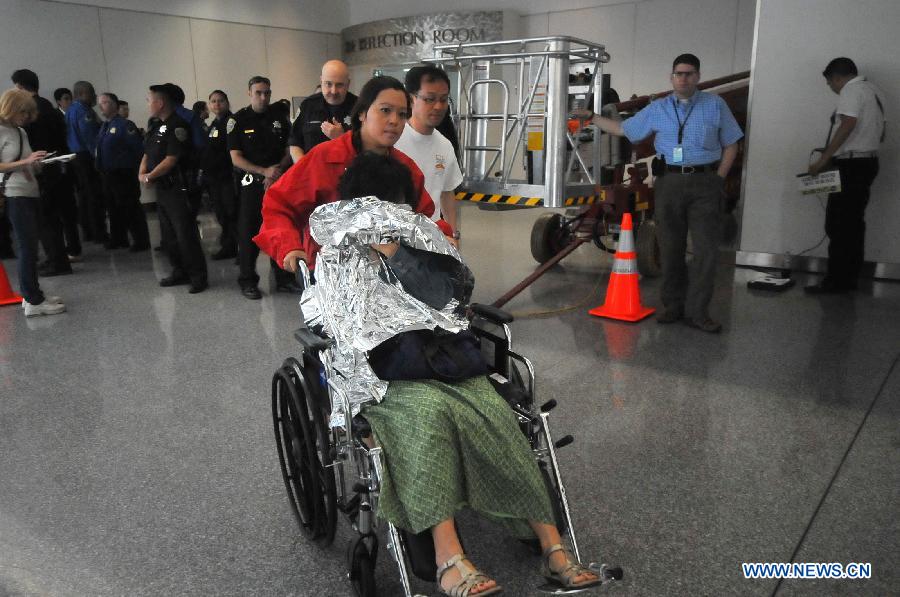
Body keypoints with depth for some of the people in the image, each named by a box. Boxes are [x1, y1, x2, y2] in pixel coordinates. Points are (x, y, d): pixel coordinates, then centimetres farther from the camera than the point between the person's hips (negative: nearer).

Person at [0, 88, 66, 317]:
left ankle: (31, 294, 19)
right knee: (28, 248, -7)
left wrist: (39, 162, 2)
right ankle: (33, 302, -4)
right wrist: (25, 162, -17)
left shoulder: (21, 132, 15)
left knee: (29, 247, 11)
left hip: (32, 193, 7)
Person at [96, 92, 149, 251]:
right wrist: (101, 169, 12)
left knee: (130, 208, -5)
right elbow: (100, 150, 20)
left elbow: (139, 148, -18)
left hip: (123, 174, -8)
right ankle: (118, 239, 28)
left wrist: (132, 167, -13)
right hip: (107, 175, 9)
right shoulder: (103, 127, 13)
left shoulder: (125, 125, -13)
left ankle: (141, 242, 3)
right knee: (114, 208, 16)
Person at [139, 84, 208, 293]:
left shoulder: (177, 126, -13)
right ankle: (180, 272, 25)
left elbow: (171, 159, -18)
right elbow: (147, 153, 20)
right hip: (162, 189, 10)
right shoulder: (157, 126, 16)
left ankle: (198, 276, 0)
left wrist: (149, 176, -9)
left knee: (186, 235, -8)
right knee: (168, 236, 14)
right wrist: (142, 173, 1)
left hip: (177, 189, -10)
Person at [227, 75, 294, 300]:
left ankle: (283, 278, 17)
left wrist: (278, 171, -8)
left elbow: (289, 150, 9)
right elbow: (236, 158, -4)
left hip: (278, 181, 3)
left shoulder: (279, 117, 7)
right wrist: (264, 171, -14)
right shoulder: (238, 120, -1)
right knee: (249, 232, 0)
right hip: (252, 183, -2)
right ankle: (247, 281, 10)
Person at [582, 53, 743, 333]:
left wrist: (719, 179, -1)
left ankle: (696, 311, 2)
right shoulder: (657, 109, 10)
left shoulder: (715, 105, 6)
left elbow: (730, 145, 9)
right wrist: (591, 118, 14)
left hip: (705, 184, -1)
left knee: (706, 250, -5)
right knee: (671, 248, 6)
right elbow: (623, 129, 17)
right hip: (669, 183, 2)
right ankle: (673, 304, 17)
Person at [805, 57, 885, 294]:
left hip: (850, 165, -10)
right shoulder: (874, 91, 19)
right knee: (854, 224, 11)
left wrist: (823, 159, -23)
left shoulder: (851, 90, -9)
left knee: (838, 225, -8)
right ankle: (850, 277, 14)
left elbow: (848, 125, -22)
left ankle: (836, 280, -7)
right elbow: (880, 133, 22)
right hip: (868, 162, 10)